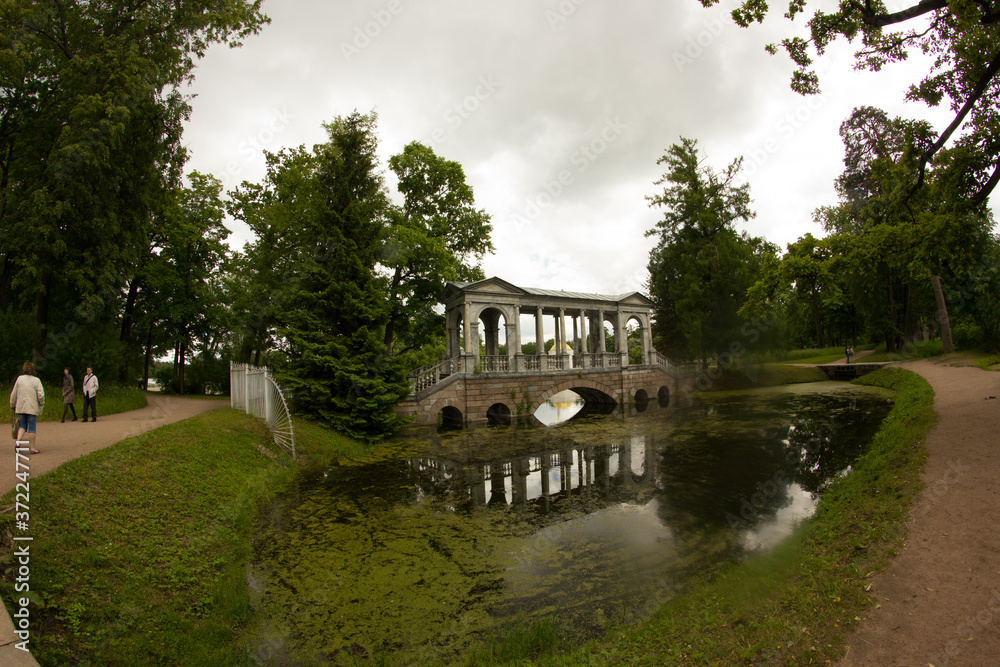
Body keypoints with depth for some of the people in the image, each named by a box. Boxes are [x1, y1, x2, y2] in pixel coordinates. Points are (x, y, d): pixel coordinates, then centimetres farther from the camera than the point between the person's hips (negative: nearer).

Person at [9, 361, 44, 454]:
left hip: (20, 408, 3)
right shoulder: (36, 380, -7)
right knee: (32, 427, 2)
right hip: (32, 408, -3)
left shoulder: (19, 379, 1)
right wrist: (41, 405, 4)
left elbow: (13, 394, 7)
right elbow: (41, 395, -11)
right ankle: (32, 447, 5)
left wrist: (12, 405, 19)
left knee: (22, 425, 18)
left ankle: (18, 440, -4)